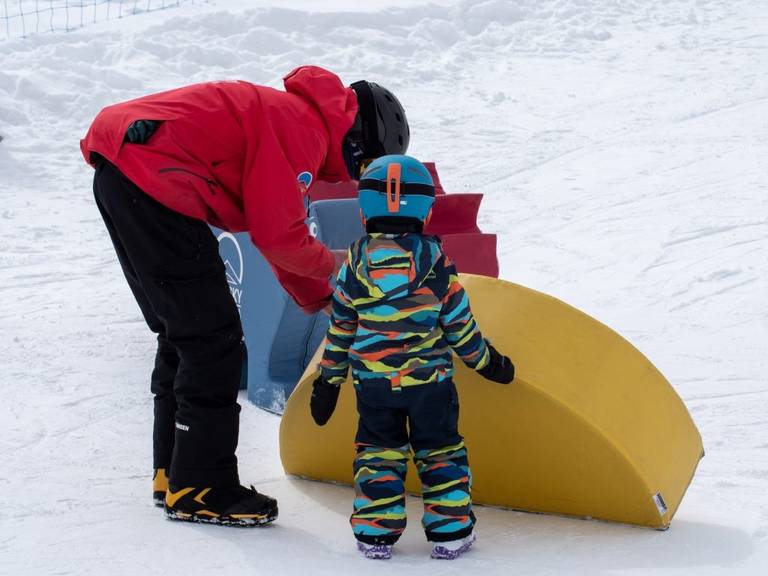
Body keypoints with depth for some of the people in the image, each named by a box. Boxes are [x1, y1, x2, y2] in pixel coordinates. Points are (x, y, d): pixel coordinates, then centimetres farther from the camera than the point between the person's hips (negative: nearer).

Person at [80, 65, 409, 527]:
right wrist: (330, 264, 6)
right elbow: (277, 235, -13)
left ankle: (174, 474, 26)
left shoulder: (292, 117, 22)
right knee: (214, 342, -3)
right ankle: (198, 491, 4)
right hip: (153, 180, -11)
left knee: (184, 336, 19)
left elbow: (277, 229, 28)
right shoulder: (305, 129, -10)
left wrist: (321, 299, 26)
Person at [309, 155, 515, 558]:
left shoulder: (355, 263, -3)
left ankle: (375, 532, 9)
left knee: (377, 450, 13)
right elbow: (459, 324, 0)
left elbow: (340, 328, 3)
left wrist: (328, 380, 13)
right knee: (440, 448, 12)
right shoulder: (434, 260, -7)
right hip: (430, 379, -1)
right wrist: (486, 361, 15)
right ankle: (449, 530, 12)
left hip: (373, 382, 1)